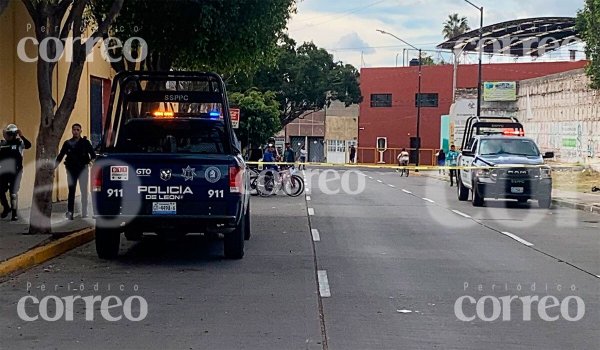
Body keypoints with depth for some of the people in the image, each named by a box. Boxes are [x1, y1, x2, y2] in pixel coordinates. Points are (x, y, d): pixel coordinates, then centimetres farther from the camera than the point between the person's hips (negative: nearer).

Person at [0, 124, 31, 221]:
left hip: (15, 172, -4)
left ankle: (14, 213, 8)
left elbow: (28, 145, -23)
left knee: (14, 193, 0)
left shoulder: (19, 142, -3)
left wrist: (21, 136, -31)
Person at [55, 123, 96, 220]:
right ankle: (70, 212, -5)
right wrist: (54, 167, -2)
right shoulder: (68, 143, 8)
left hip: (83, 169, -1)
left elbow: (93, 155, 5)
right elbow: (60, 156, 6)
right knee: (71, 191, -1)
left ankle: (84, 212, 7)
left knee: (84, 191, 2)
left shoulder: (85, 142, 5)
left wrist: (92, 161, -10)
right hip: (71, 170, 1)